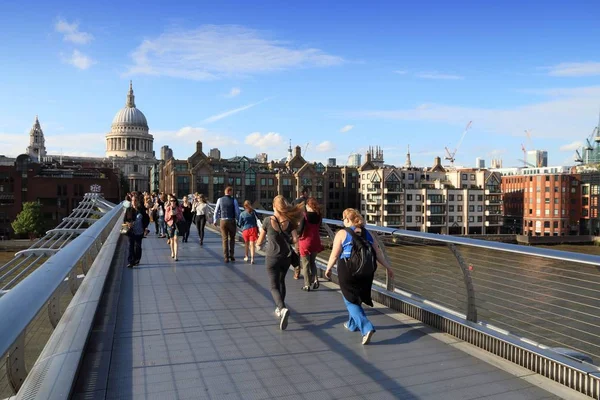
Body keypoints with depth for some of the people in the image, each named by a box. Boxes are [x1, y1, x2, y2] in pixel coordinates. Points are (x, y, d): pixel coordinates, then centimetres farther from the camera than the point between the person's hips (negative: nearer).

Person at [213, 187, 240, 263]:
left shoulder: (220, 200, 0)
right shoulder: (234, 200, -6)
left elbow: (216, 211, 5)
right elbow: (237, 212, -4)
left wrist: (215, 221, 17)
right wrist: (238, 220, 11)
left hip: (223, 221, 2)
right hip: (232, 221, -1)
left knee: (225, 239, 8)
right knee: (232, 239, 15)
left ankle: (226, 257, 8)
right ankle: (231, 255, 11)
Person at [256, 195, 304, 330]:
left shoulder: (268, 220, -12)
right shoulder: (289, 221, -6)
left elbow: (260, 241, -5)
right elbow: (295, 239, -10)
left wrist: (257, 243, 19)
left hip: (272, 257, -3)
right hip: (286, 257, 4)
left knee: (274, 286, 1)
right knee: (281, 282, 23)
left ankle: (283, 309, -23)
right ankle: (280, 308, 32)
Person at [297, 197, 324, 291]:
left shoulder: (305, 215, -16)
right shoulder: (318, 215, -2)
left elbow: (301, 228, -19)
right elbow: (319, 227, 6)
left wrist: (298, 234, 1)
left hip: (305, 241, -4)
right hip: (315, 241, 4)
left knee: (305, 264, 8)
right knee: (312, 261, 23)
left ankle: (307, 285, 11)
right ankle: (315, 279, 5)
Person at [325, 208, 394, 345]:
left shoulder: (342, 233, -4)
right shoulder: (367, 233, 8)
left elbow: (335, 255, -6)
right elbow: (378, 253, 6)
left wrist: (328, 269, 8)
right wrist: (388, 267, 12)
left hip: (347, 270, -5)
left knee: (350, 301, 5)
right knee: (357, 298, 24)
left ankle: (367, 328, -13)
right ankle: (352, 324, 41)